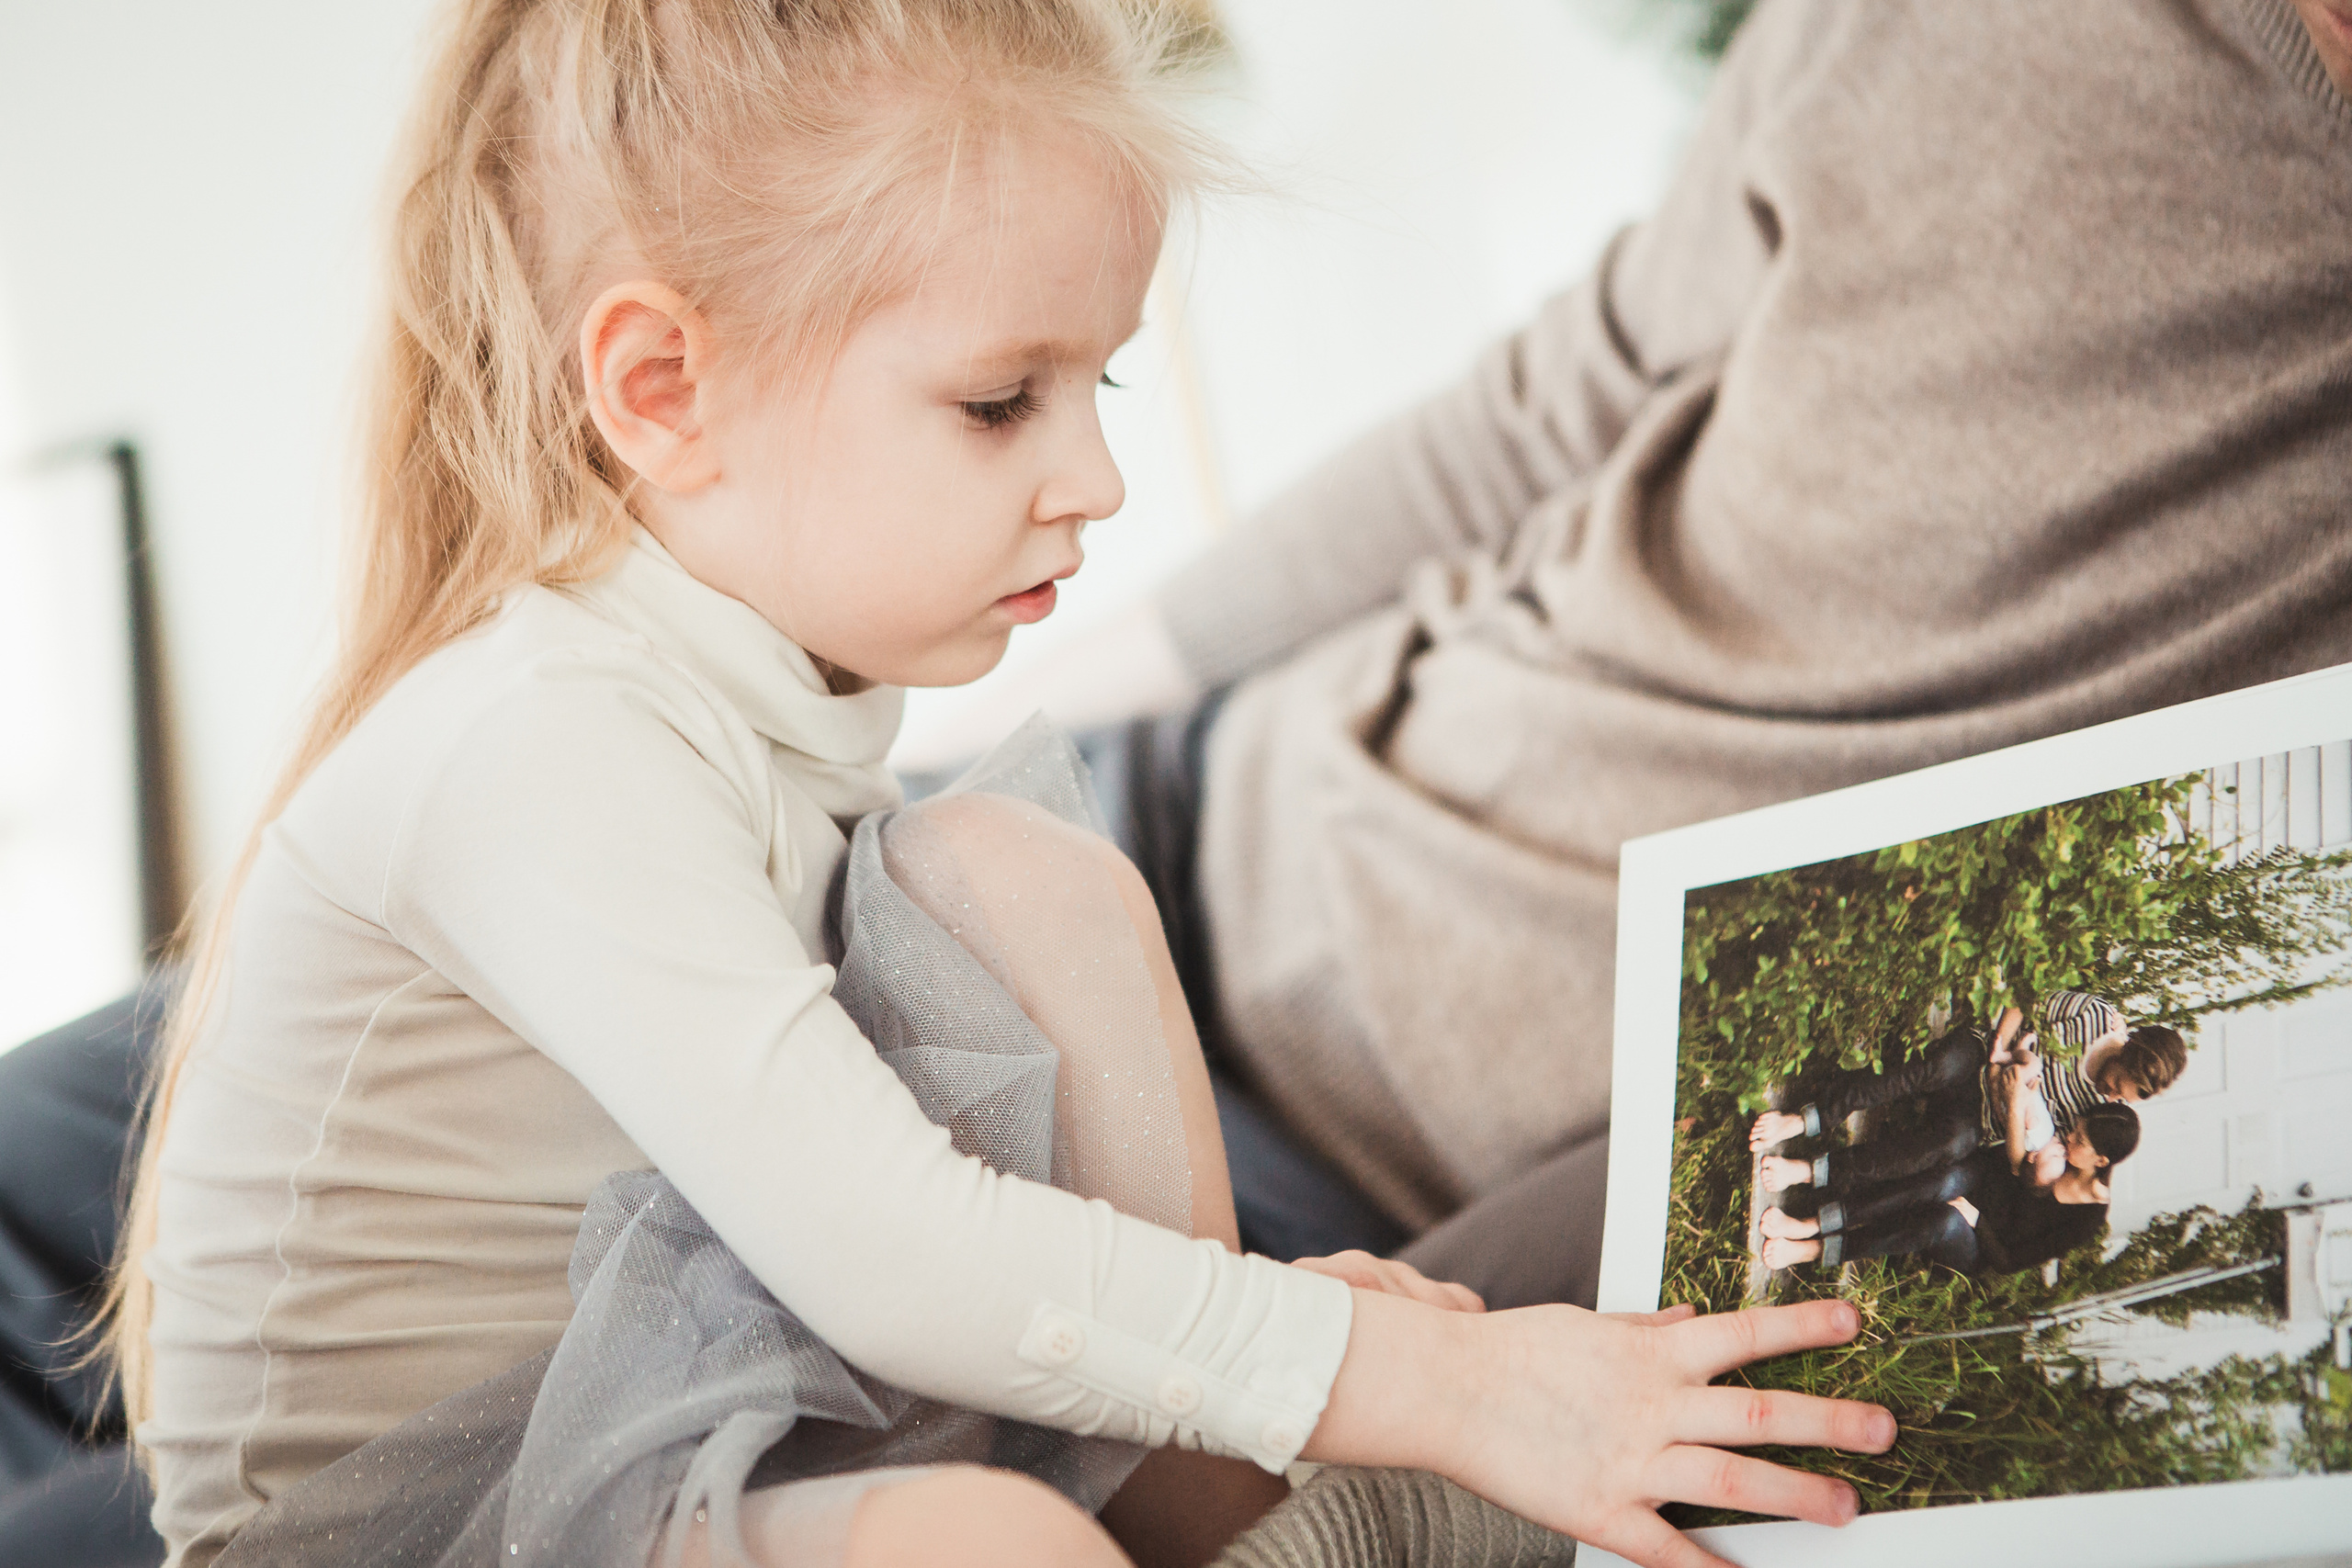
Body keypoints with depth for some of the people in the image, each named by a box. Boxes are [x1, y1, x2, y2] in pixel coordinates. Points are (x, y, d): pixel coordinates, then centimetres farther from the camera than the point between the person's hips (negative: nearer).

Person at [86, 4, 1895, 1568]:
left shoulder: (790, 675, 2)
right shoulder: (547, 749, -29)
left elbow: (845, 1196, 7)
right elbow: (888, 1264, -34)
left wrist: (1201, 1316, -5)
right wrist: (1445, 1387, -32)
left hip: (678, 1362, 9)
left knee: (1023, 875, -5)